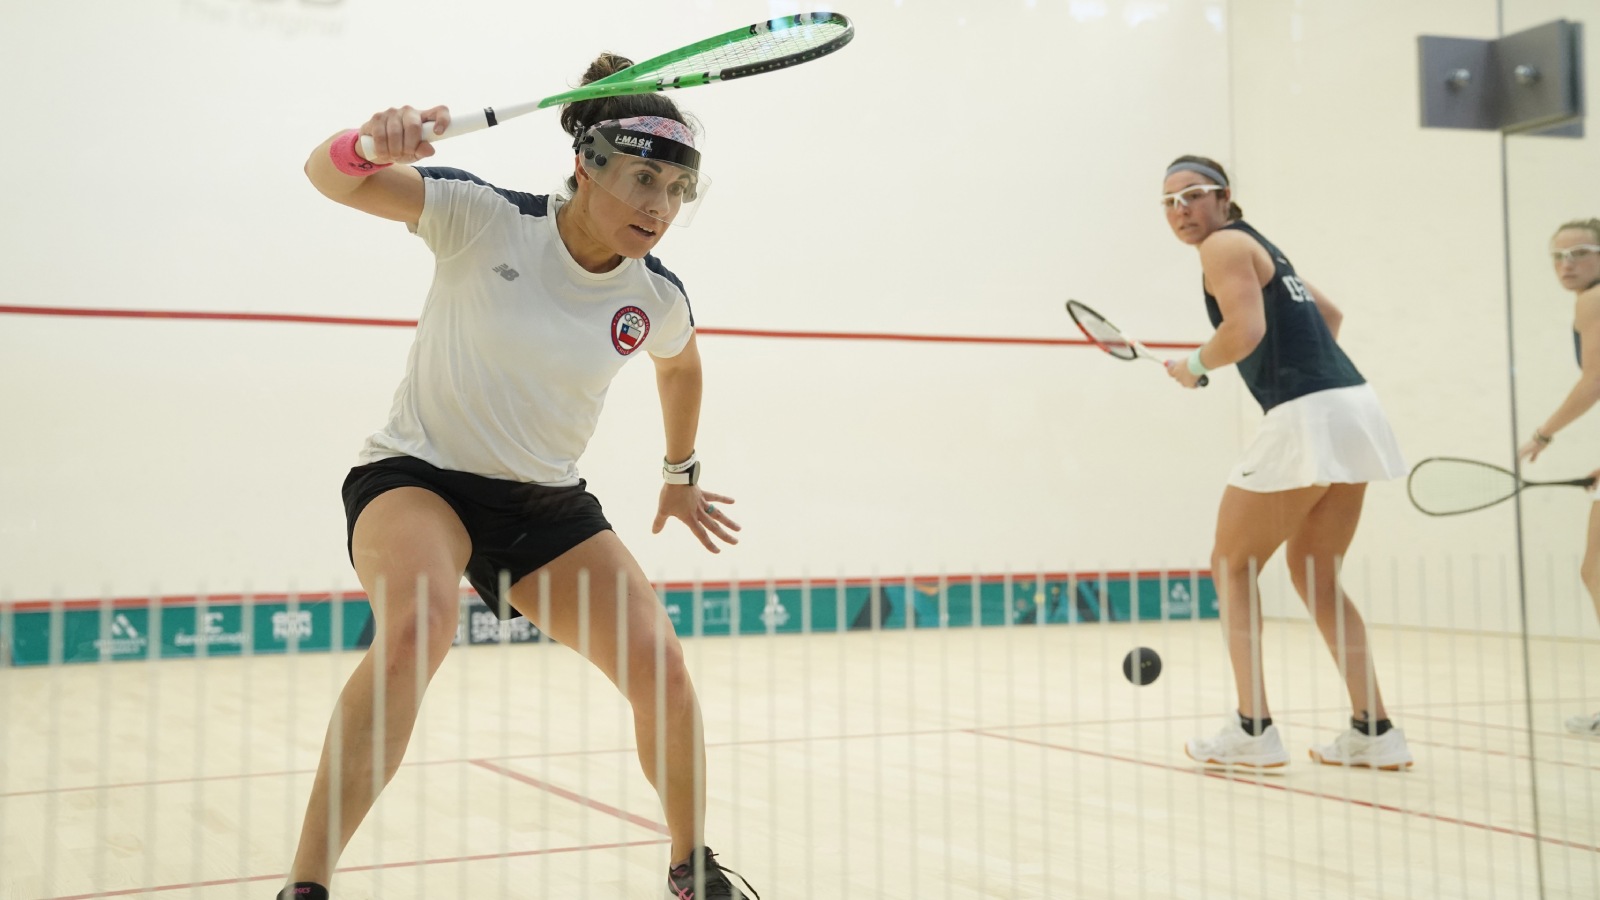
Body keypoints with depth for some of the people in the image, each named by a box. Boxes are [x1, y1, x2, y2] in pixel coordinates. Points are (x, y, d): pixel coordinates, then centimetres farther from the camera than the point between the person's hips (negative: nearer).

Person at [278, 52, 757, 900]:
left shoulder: (657, 298, -6)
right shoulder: (483, 217, -16)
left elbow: (681, 366, 18)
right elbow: (328, 176, -19)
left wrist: (680, 473, 28)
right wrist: (371, 143, -42)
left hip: (546, 503, 4)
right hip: (415, 476, -3)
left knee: (659, 666, -11)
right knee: (417, 623, -36)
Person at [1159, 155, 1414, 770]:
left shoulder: (1224, 244, -4)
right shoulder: (1258, 247, 24)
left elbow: (1245, 330, -18)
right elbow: (1329, 313, 36)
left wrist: (1193, 366, -2)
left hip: (1304, 418, -9)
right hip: (1355, 409, 9)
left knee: (1232, 568, 4)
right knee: (1315, 578, 16)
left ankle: (1253, 731, 1)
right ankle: (1375, 732, 13)